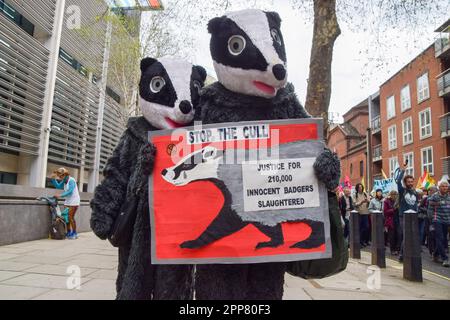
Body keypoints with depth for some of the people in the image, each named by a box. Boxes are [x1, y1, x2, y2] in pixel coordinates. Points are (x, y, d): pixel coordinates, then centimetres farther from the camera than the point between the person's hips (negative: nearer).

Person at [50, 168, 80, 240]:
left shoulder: (71, 180, -15)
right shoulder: (64, 181, 10)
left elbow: (70, 191, -23)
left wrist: (60, 195, -26)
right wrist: (53, 179, 5)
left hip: (74, 202, -8)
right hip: (67, 201, 8)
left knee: (71, 217, -9)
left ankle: (74, 233, 2)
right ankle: (69, 232, 14)